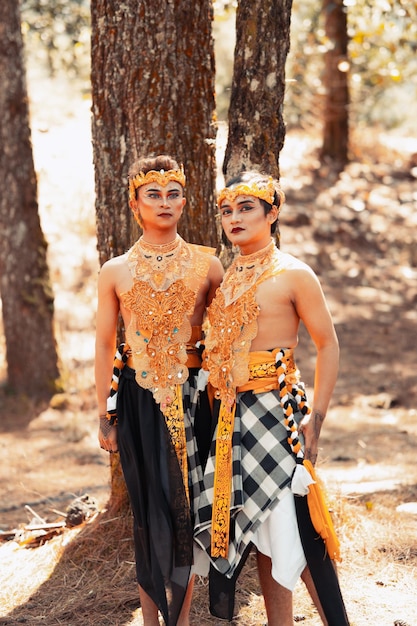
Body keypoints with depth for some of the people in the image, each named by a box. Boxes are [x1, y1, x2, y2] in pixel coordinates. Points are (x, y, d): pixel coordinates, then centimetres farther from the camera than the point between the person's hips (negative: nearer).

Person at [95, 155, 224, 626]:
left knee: (187, 505, 4)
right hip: (139, 397, 0)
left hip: (191, 395, 0)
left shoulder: (206, 265, 3)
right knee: (149, 507, 4)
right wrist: (105, 416, 4)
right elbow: (104, 345, 6)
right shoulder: (116, 271, 3)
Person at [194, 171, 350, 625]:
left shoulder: (293, 274, -6)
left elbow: (328, 345, -5)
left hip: (276, 412, -6)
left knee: (294, 527, -8)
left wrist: (315, 418, -11)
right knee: (255, 526, 10)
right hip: (230, 416, 6)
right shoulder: (226, 278, 12)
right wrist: (217, 408, 10)